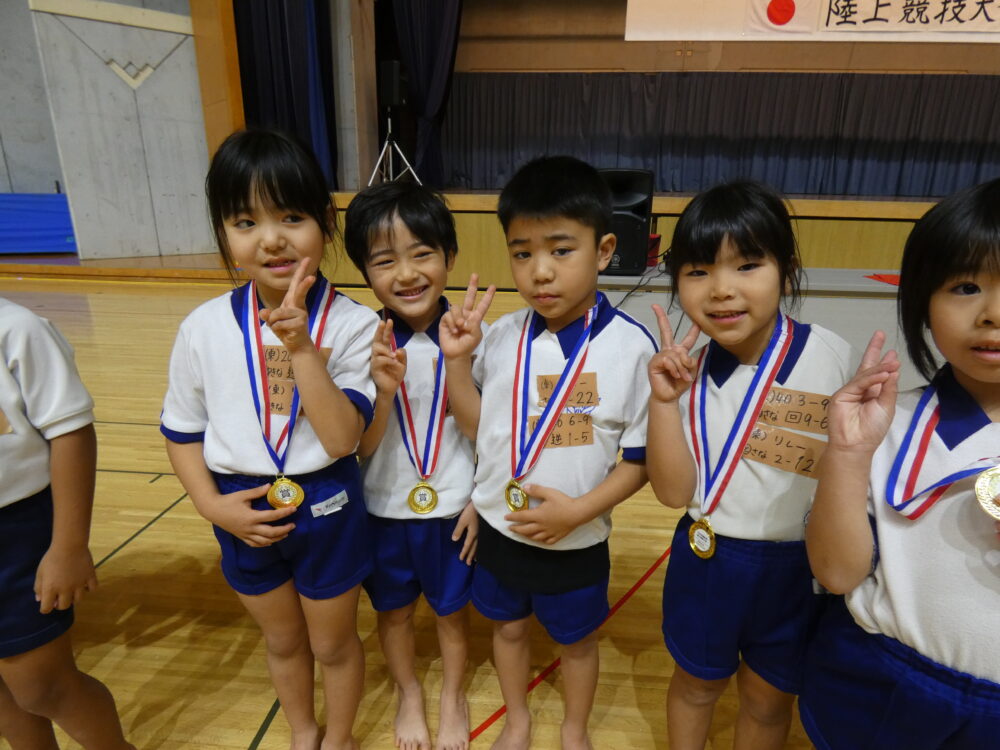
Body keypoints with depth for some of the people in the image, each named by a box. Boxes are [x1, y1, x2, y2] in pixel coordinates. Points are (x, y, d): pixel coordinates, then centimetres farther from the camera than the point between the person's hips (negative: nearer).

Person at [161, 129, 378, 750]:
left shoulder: (352, 325, -19)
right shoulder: (205, 328, -10)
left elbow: (343, 439, -27)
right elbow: (182, 429, 2)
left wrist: (302, 348, -34)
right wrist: (212, 504, -10)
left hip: (326, 512, -3)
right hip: (245, 517, 3)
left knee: (333, 644, 21)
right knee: (283, 641, 27)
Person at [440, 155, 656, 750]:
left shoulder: (631, 346, -21)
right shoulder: (503, 336, -9)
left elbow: (642, 458, -13)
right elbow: (477, 426, 0)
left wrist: (579, 509, -23)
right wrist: (458, 358, -13)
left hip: (576, 541, -3)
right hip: (499, 527, 4)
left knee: (577, 640, 23)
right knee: (508, 627, 25)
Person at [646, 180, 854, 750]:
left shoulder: (831, 356, -17)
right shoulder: (686, 373, -12)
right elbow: (674, 492, -17)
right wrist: (663, 400, -25)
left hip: (799, 569, 0)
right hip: (706, 560, 1)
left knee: (769, 698, 23)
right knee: (697, 682, 24)